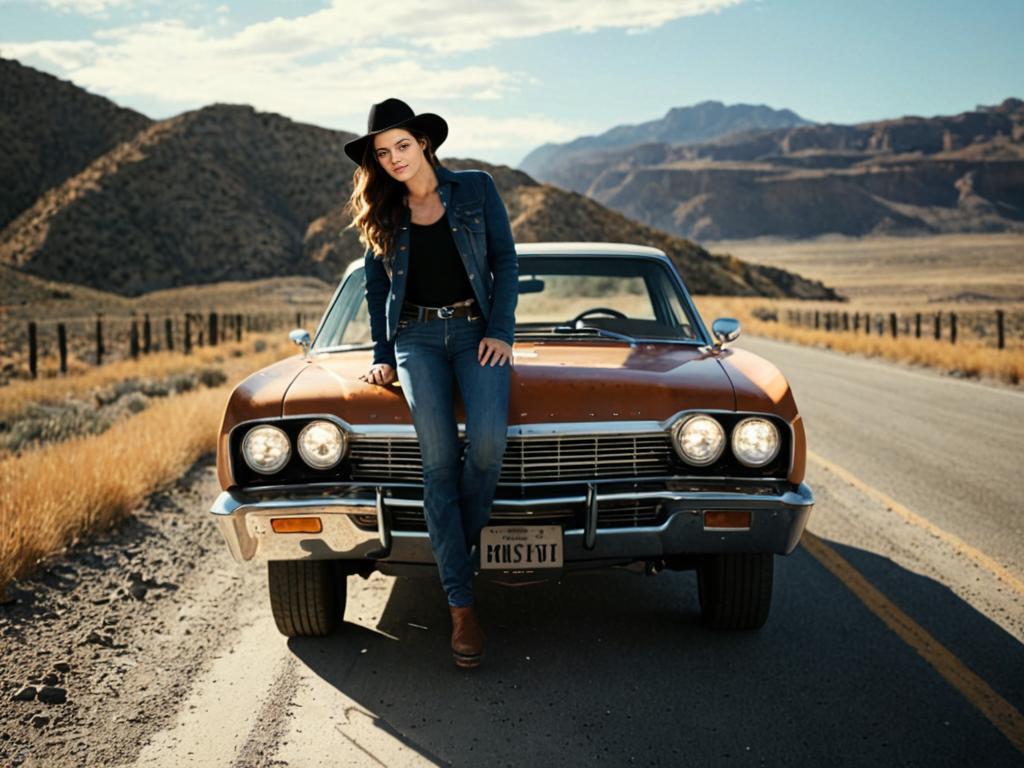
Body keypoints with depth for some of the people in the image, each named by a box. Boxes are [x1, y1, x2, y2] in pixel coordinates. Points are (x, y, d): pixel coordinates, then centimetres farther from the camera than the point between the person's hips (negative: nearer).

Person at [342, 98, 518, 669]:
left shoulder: (477, 189, 4)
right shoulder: (379, 213, 11)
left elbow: (505, 262, 3)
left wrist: (501, 332, -5)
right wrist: (383, 356, 13)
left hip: (476, 331, -1)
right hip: (416, 337, 1)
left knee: (488, 442, -25)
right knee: (439, 461, -14)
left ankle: (465, 536, 6)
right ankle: (461, 605, -13)